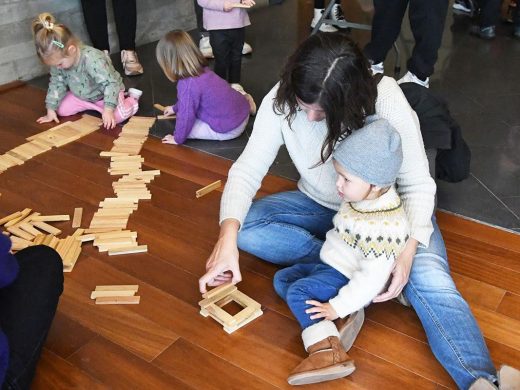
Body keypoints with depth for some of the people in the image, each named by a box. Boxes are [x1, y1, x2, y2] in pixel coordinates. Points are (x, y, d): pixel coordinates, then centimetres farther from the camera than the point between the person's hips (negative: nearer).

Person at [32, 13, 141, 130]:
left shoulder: (92, 60, -37)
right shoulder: (59, 59, -16)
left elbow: (110, 83, -35)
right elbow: (56, 84, -3)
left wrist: (108, 109, -42)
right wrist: (51, 109, -4)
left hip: (106, 91, -7)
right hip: (81, 95, 7)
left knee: (118, 116, -29)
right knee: (61, 110, -4)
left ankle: (131, 99, 3)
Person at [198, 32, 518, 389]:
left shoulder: (386, 99, -29)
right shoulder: (280, 101, -22)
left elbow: (416, 185, -23)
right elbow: (248, 169, -21)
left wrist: (408, 249, -40)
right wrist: (227, 237, -39)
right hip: (321, 208, 4)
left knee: (428, 278, -32)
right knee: (243, 227, -21)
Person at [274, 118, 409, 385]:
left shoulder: (382, 226, -33)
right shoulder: (365, 197, -5)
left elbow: (372, 278, -30)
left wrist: (337, 307, -27)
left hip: (348, 280, -10)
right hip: (331, 266, 11)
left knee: (298, 293, -24)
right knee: (282, 278, 9)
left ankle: (328, 352, -29)